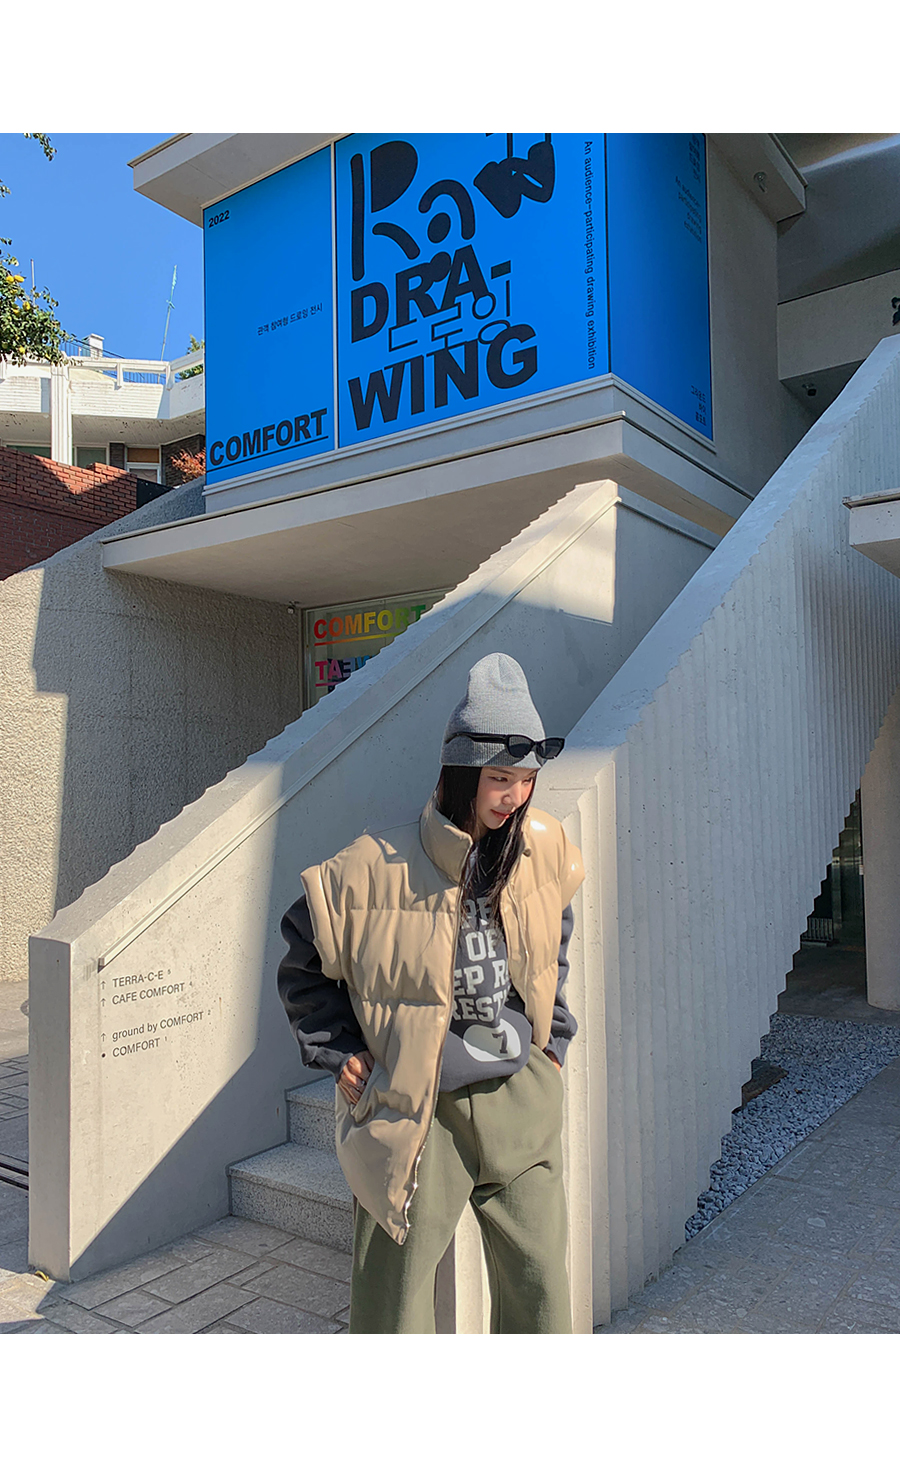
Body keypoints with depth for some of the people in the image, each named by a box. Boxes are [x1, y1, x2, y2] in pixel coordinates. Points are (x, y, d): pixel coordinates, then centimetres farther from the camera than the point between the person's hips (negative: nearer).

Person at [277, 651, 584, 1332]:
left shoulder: (546, 850, -2)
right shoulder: (379, 865, -15)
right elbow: (304, 962, -1)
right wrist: (340, 1053, -2)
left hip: (521, 1101, 4)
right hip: (417, 1112, -3)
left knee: (542, 1287, 14)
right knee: (396, 1298, 11)